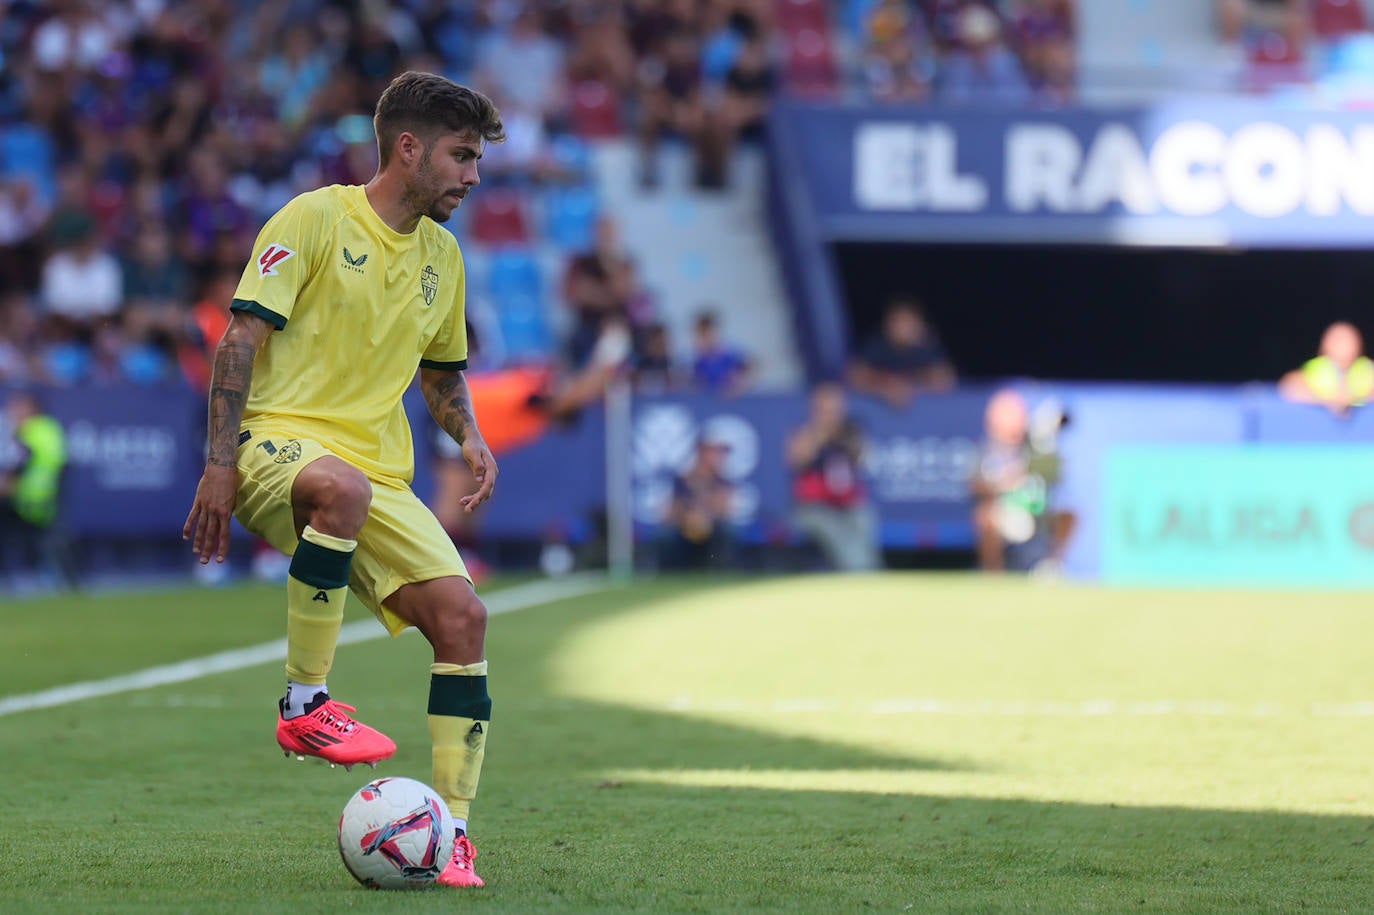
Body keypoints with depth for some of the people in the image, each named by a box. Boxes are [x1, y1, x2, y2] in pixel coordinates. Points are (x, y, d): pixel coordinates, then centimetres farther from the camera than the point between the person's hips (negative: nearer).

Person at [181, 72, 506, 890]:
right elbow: (243, 337, -7)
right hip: (282, 438, -6)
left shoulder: (442, 255, 17)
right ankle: (305, 704, -28)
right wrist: (221, 466, -15)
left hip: (380, 472, 7)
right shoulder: (317, 219, -4)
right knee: (341, 488, -42)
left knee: (461, 614, -13)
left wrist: (470, 436, 9)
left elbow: (443, 369, 31)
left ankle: (452, 831, -5)